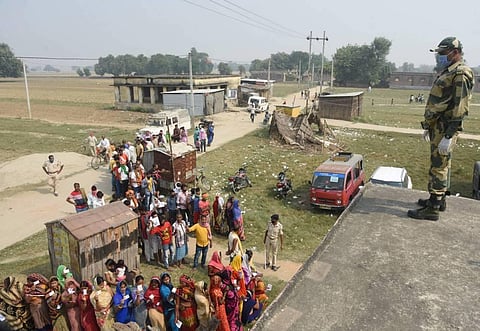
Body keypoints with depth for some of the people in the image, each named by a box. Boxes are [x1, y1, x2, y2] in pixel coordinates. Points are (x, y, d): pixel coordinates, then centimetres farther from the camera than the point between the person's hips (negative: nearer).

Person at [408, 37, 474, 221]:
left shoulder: (461, 74, -15)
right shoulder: (447, 73, 17)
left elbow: (460, 108, -22)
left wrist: (448, 136, -25)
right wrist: (429, 128, 23)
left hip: (445, 130, -10)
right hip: (438, 128, 10)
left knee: (439, 167, -6)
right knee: (441, 165, 17)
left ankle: (433, 208, 1)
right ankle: (439, 199, 30)